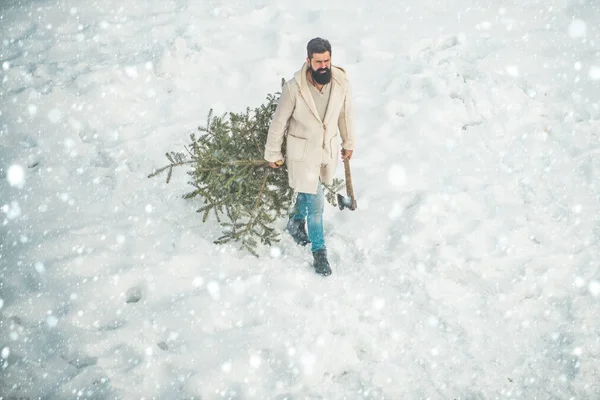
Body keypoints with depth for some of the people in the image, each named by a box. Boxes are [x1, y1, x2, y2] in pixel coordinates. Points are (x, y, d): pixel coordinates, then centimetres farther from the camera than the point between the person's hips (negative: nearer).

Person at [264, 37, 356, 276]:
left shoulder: (342, 82, -17)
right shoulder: (294, 88, -26)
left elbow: (346, 114, 2)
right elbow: (279, 121, -12)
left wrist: (348, 143, 14)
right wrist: (273, 154, -3)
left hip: (329, 148, 4)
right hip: (302, 150, -4)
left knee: (307, 191, 25)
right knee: (315, 202, -1)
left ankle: (297, 221, 56)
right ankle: (319, 250, 19)